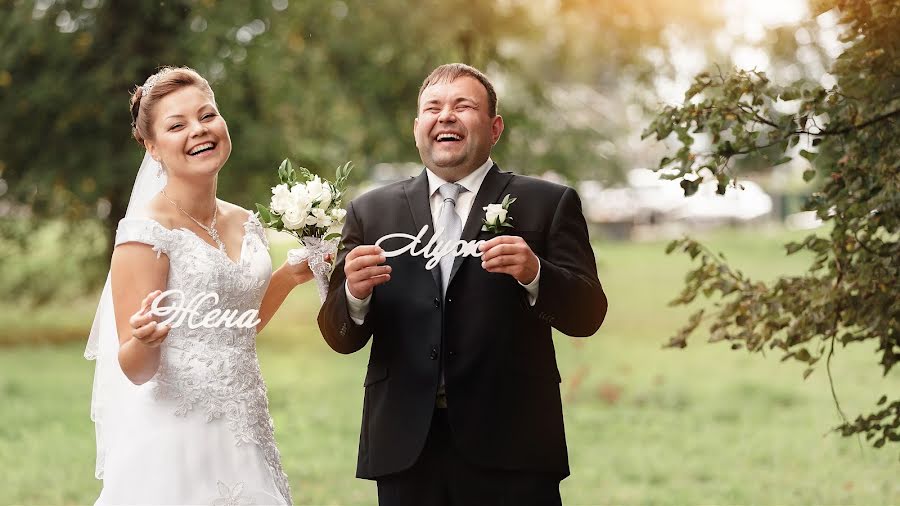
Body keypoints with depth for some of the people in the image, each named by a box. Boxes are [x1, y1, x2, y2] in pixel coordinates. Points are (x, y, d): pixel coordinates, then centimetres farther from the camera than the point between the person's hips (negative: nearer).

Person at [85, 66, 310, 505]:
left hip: (245, 434, 6)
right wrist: (146, 338, -33)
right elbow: (135, 371, -13)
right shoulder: (147, 233, -13)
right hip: (178, 440, -6)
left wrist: (289, 276, 13)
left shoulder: (245, 225, 7)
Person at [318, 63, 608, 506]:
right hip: (405, 451, 2)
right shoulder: (370, 212, 10)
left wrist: (534, 274, -22)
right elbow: (340, 338, 6)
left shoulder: (548, 204, 5)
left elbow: (587, 315, -3)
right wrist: (355, 293, -15)